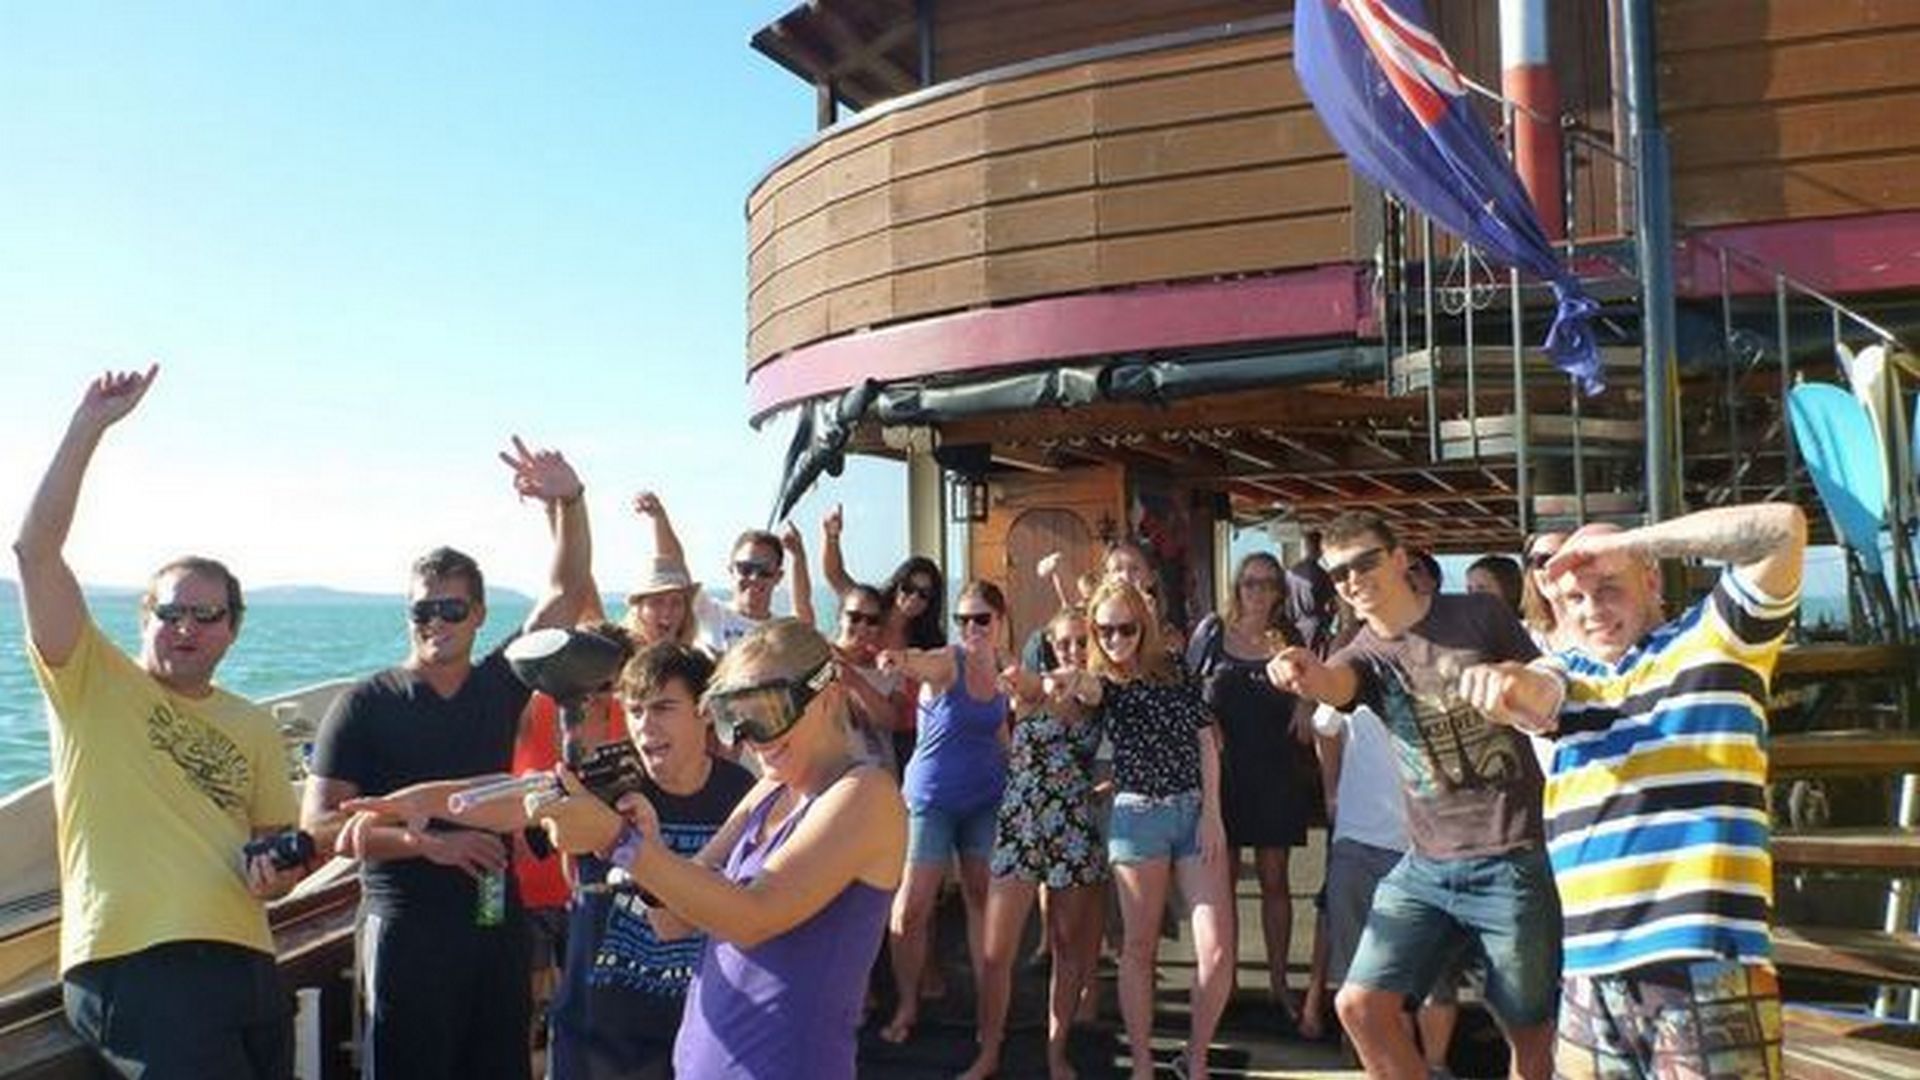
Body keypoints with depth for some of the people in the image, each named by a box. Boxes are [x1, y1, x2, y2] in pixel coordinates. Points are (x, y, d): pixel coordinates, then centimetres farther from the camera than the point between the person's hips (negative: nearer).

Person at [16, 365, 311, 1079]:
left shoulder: (254, 728, 15)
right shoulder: (94, 685, 2)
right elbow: (35, 551, -9)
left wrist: (278, 872, -3)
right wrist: (90, 425, -12)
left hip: (246, 960, 6)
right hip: (132, 964, -6)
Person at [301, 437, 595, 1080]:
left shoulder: (499, 686, 8)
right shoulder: (366, 705, -1)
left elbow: (569, 591, 6)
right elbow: (319, 821, -6)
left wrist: (568, 501, -6)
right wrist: (427, 841, -15)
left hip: (496, 920, 4)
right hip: (407, 928, -3)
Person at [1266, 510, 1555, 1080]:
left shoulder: (1479, 616, -3)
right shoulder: (1363, 655, 2)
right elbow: (1334, 684, -23)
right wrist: (1307, 673, -46)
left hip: (1514, 860, -3)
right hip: (1426, 866, 3)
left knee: (1532, 1031, 8)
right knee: (1359, 1004, -3)